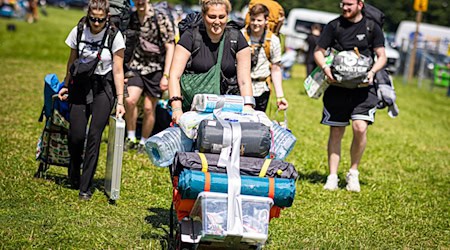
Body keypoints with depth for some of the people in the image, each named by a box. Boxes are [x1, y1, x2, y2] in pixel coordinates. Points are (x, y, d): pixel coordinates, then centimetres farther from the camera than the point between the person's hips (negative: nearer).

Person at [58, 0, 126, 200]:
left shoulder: (114, 36, -12)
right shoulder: (78, 32, -5)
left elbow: (118, 71, -9)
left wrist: (120, 101, -12)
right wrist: (66, 86, 16)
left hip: (104, 87, -2)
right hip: (81, 84, 2)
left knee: (94, 135, -10)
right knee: (76, 134, -5)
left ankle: (85, 187, -2)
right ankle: (74, 173, 27)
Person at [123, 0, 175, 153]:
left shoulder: (160, 19, -12)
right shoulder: (131, 18, 2)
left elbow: (170, 48, -11)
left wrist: (166, 76, -15)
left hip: (156, 69, -3)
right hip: (137, 66, 3)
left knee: (149, 108, 1)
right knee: (130, 100, -17)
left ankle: (143, 143, 17)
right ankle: (131, 138, -1)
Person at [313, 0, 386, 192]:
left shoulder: (372, 27, 4)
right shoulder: (334, 26, 6)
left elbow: (382, 57, 7)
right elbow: (318, 52, 9)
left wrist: (372, 71, -12)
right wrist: (325, 68, -11)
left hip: (363, 86, -1)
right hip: (337, 86, 1)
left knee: (360, 128, -16)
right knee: (336, 132, 4)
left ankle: (353, 173, 3)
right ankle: (332, 177, 13)